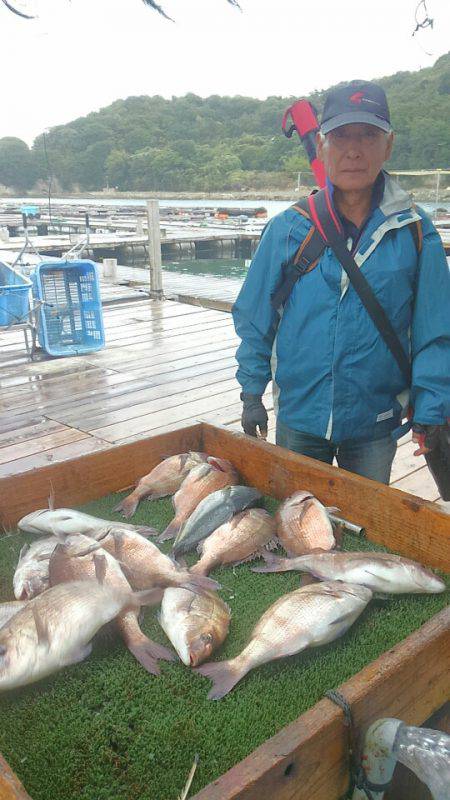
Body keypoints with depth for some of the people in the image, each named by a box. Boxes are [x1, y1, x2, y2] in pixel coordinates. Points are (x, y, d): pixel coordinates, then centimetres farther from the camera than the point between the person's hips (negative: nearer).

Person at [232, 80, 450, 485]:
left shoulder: (415, 232, -5)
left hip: (376, 424, 0)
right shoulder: (287, 228, -6)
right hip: (298, 417, 0)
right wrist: (252, 392, 0)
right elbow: (255, 318, 1)